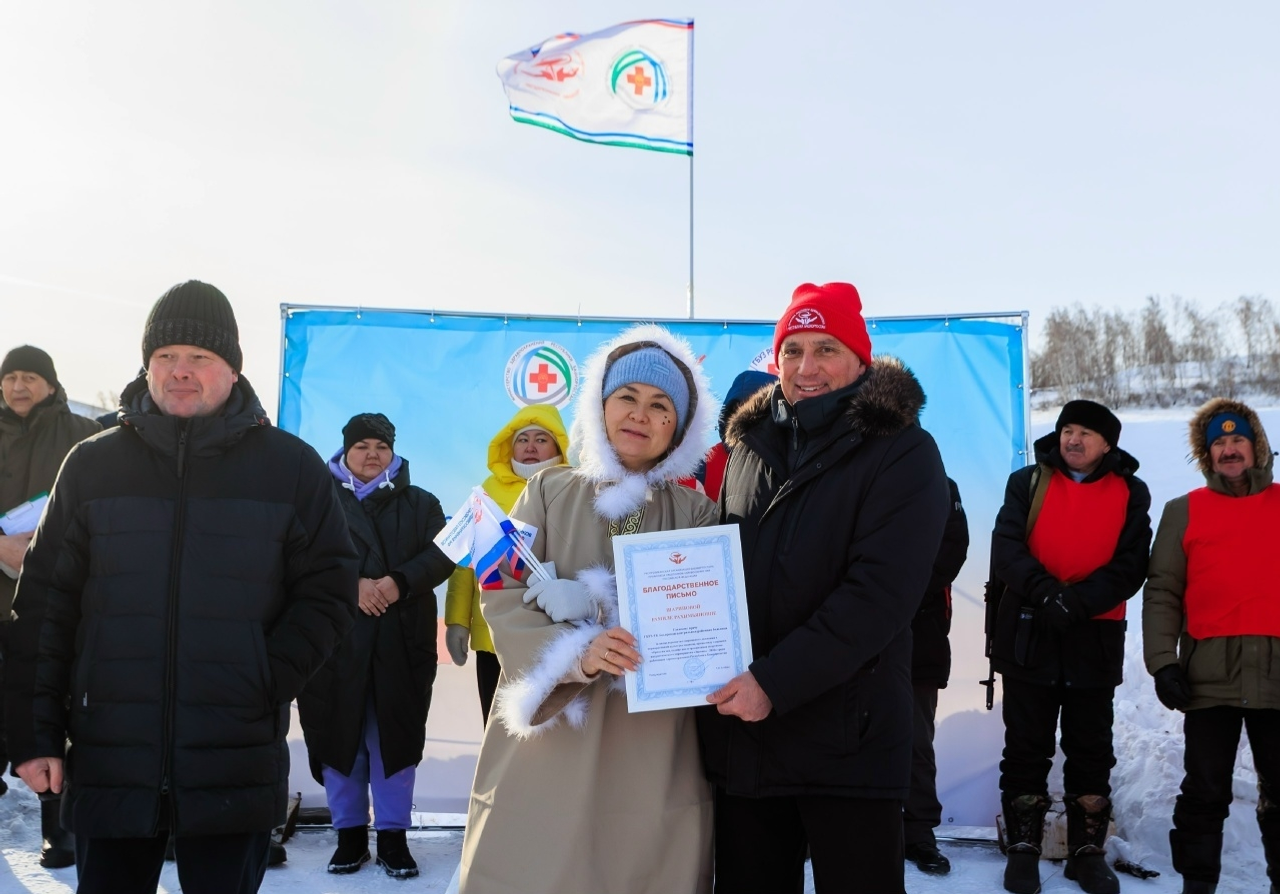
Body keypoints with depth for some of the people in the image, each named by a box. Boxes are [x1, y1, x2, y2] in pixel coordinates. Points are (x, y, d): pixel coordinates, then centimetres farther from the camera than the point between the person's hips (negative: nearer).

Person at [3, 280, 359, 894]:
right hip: (109, 764, 1)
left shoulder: (291, 468, 2)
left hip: (236, 768, -1)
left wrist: (264, 688, -11)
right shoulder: (91, 465, 6)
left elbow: (326, 594, 1)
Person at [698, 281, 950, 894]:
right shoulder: (751, 446, 11)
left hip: (849, 744, -5)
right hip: (740, 734, 5)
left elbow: (880, 592, -16)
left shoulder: (902, 452, -5)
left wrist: (776, 681, -21)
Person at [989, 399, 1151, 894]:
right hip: (1027, 635, 0)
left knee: (1091, 751, 9)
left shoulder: (1130, 494, 3)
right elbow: (1005, 549, -8)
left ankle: (1088, 850, 21)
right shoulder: (1028, 482, 3)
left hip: (1095, 640, 0)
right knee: (1026, 747, 6)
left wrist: (1078, 602, -20)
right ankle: (1023, 848, 16)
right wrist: (1046, 592, -24)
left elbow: (1129, 567, -6)